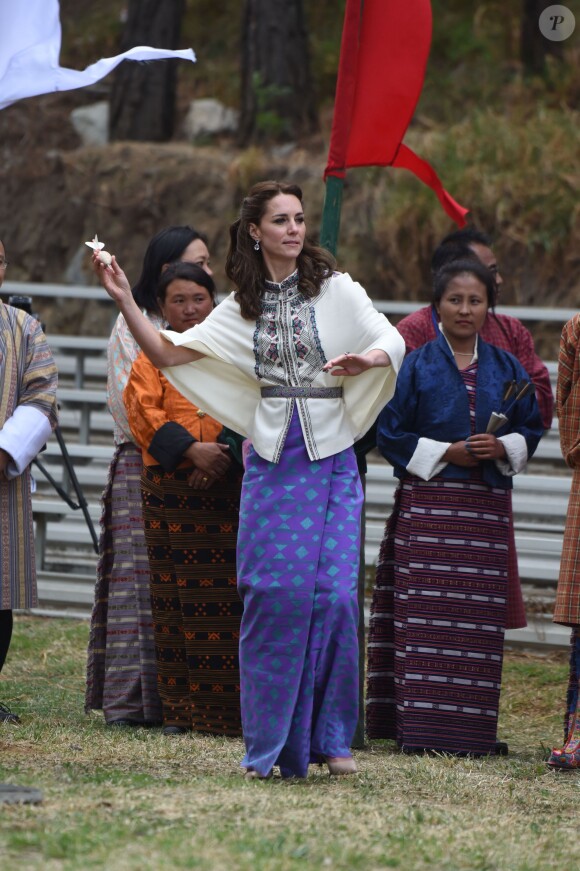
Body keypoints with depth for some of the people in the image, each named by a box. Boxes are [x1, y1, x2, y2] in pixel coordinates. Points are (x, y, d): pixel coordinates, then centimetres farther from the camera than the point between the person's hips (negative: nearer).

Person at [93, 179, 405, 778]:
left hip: (331, 460, -1)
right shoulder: (241, 307, 10)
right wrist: (125, 303, -1)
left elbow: (393, 342, -6)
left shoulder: (335, 289, 3)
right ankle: (272, 742, 3)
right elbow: (169, 353, 8)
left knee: (334, 593, -8)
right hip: (272, 461, 2)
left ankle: (331, 735, 6)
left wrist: (365, 360, -27)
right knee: (273, 593, -5)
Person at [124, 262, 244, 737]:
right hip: (172, 492, 0)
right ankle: (179, 710, 4)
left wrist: (226, 452, -13)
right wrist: (191, 450, -16)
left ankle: (238, 707, -2)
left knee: (233, 600, -5)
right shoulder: (152, 355, 10)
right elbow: (142, 411, -3)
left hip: (232, 488, 0)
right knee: (177, 601, -1)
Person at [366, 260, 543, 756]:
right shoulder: (416, 366, 2)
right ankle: (421, 727, -9)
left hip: (487, 508, 3)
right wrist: (445, 453, -10)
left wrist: (503, 447, -7)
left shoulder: (506, 369, 10)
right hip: (427, 504, -3)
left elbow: (531, 428, 13)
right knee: (426, 617, -8)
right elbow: (391, 432, 0)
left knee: (479, 617, 0)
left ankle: (470, 728, 4)